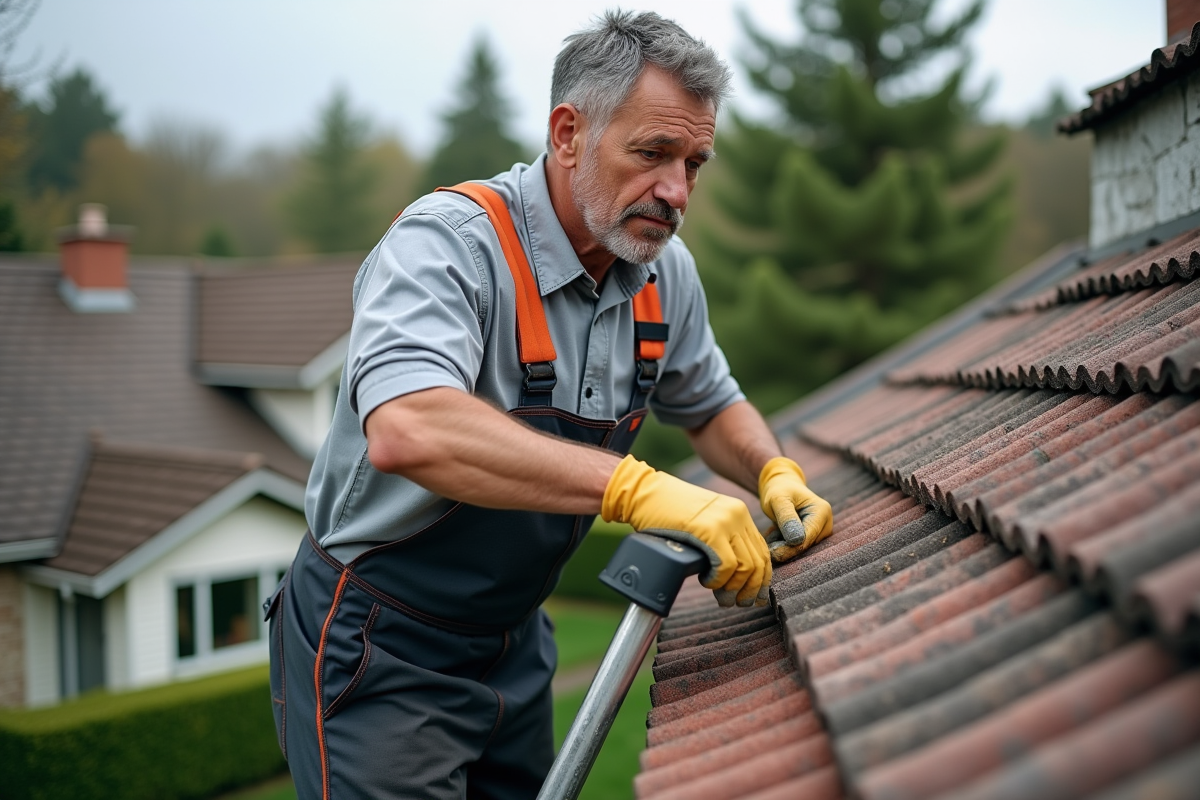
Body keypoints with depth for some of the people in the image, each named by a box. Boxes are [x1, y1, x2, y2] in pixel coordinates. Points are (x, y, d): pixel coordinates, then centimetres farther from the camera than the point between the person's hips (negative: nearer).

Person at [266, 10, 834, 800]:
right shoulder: (449, 241, -25)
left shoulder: (666, 271, -3)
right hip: (379, 650, -7)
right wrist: (635, 486, -47)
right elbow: (405, 431, -43)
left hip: (514, 639, 7)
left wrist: (775, 473, -7)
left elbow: (710, 403, 13)